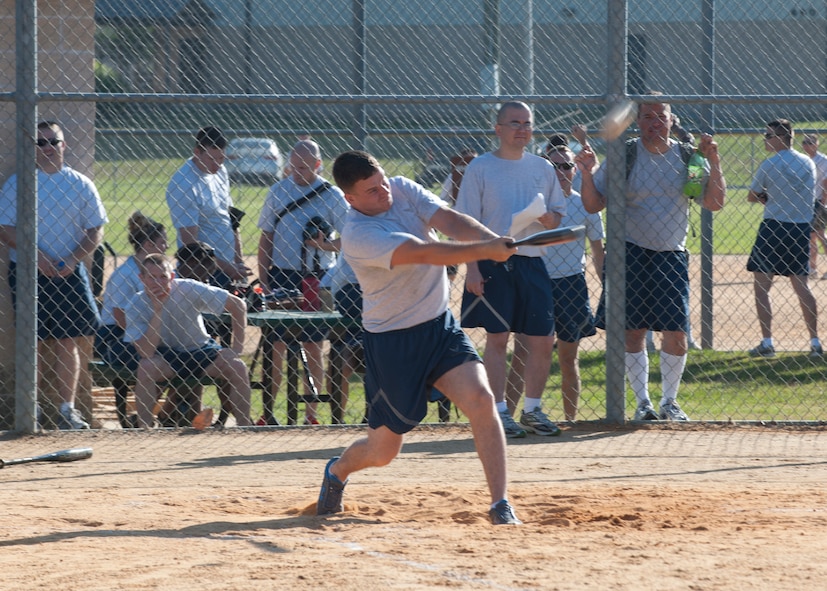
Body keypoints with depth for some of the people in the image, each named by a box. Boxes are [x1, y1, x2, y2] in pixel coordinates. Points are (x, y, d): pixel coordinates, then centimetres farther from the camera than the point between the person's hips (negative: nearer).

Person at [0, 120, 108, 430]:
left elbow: (95, 231, 6)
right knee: (33, 343, -3)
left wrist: (72, 261, -9)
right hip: (28, 272, -2)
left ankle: (67, 411, 3)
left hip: (69, 272, 2)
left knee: (68, 342, 0)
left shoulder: (80, 184, 7)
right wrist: (38, 257, -16)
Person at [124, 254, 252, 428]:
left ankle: (243, 426, -13)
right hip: (164, 355, -1)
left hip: (200, 350, 1)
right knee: (145, 368, -34)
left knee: (237, 367, -25)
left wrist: (237, 347, -16)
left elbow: (238, 305, -13)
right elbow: (146, 353, -29)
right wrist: (157, 310, -31)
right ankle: (144, 429, -23)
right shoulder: (136, 307, -18)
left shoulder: (188, 289, -19)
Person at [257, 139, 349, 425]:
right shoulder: (279, 191, 5)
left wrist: (325, 245, -19)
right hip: (281, 277, 1)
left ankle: (310, 412, 9)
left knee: (312, 347, 2)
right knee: (276, 346, 0)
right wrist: (263, 281, 2)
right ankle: (267, 410, 5)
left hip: (317, 280, -1)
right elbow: (266, 237, 9)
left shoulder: (332, 196, 0)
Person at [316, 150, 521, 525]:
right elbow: (424, 253, -34)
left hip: (440, 325, 5)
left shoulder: (402, 190, -2)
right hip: (392, 342, -5)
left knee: (481, 399, -19)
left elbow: (450, 221, -15)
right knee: (382, 451, 5)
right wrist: (484, 251, -41)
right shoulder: (357, 236, -23)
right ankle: (338, 471, 41)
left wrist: (494, 241, -34)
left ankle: (500, 504, -17)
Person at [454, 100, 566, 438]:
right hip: (493, 265, -4)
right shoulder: (480, 168, 1)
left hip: (532, 263, 4)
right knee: (497, 337, -3)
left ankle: (532, 410, 15)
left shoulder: (542, 168, 12)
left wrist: (544, 216, -7)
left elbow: (557, 219, 16)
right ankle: (499, 412, 3)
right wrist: (472, 267, -11)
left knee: (543, 340, 2)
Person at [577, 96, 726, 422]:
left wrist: (713, 161, -13)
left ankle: (669, 402, 13)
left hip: (671, 257, 1)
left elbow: (715, 202, -2)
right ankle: (643, 402, 11)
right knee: (632, 331, -1)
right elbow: (593, 205, 2)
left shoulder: (687, 156, 4)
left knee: (676, 333, -4)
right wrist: (588, 175, -16)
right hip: (631, 254, -1)